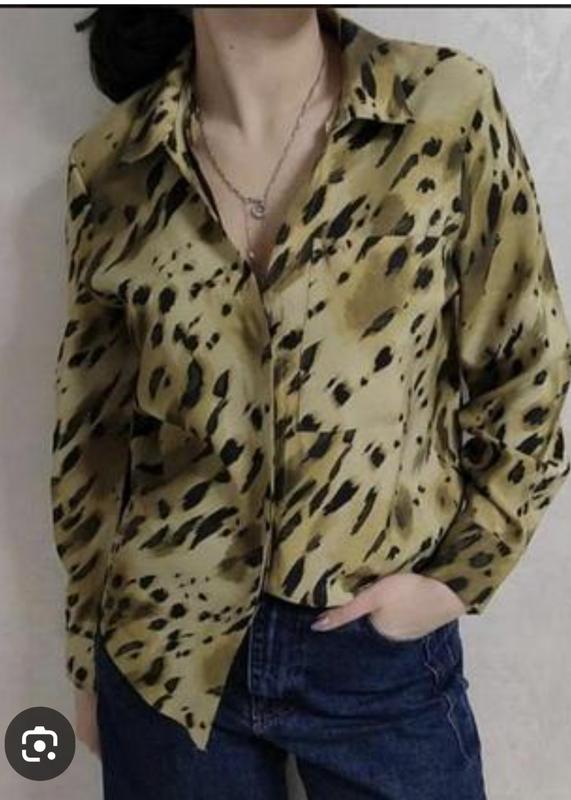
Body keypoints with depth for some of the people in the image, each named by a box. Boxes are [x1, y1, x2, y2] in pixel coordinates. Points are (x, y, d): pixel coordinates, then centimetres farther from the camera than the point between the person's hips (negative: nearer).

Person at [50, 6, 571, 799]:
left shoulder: (449, 106, -9)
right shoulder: (112, 165, -5)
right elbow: (91, 430, 4)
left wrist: (460, 574, -5)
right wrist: (88, 654, 11)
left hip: (383, 651, 0)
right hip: (167, 651, 1)